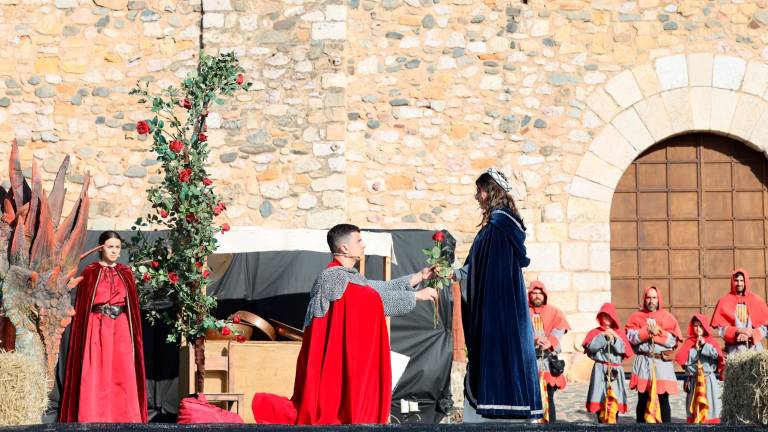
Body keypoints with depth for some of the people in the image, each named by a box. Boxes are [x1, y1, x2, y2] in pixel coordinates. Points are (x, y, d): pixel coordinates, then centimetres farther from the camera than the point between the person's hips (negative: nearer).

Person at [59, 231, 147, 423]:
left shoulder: (126, 273, 11)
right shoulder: (90, 273, 4)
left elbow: (133, 305, 12)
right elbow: (81, 306, 3)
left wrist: (134, 333, 5)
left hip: (121, 328, 2)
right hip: (96, 328, -2)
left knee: (123, 374, -2)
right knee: (95, 374, -5)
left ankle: (124, 419, 1)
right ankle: (92, 419, -4)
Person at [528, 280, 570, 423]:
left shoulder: (554, 312, 15)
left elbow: (559, 330, 0)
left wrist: (549, 342, -20)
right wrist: (533, 340, -23)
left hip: (548, 359, 1)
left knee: (548, 397, -1)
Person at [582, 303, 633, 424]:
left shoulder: (619, 333, 10)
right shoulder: (595, 332, 6)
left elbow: (623, 349, -2)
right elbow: (590, 346, -10)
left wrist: (615, 337, -13)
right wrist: (604, 336, -16)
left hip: (615, 371, 1)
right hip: (600, 370, -1)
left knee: (614, 400, -7)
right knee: (600, 400, -1)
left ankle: (612, 423, -6)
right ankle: (601, 422, 5)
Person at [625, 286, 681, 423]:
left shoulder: (668, 317, 7)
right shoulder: (636, 317, 8)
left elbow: (673, 340, -3)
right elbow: (631, 337, -6)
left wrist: (658, 332, -12)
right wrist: (647, 331, -14)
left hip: (663, 362, 0)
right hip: (643, 362, 0)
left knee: (663, 398, -1)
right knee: (643, 398, 2)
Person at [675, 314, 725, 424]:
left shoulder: (711, 341, 3)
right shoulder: (689, 342, 6)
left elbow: (717, 354, -15)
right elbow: (680, 358, -6)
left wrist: (704, 345, -10)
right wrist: (695, 349, -6)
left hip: (709, 379, -1)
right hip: (694, 380, 2)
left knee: (709, 405, -3)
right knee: (694, 405, 4)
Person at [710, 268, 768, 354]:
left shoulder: (757, 300, 10)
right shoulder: (724, 301, 7)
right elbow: (720, 327, 2)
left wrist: (750, 334, -10)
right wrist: (736, 332, -13)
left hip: (754, 347, 1)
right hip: (734, 348, -1)